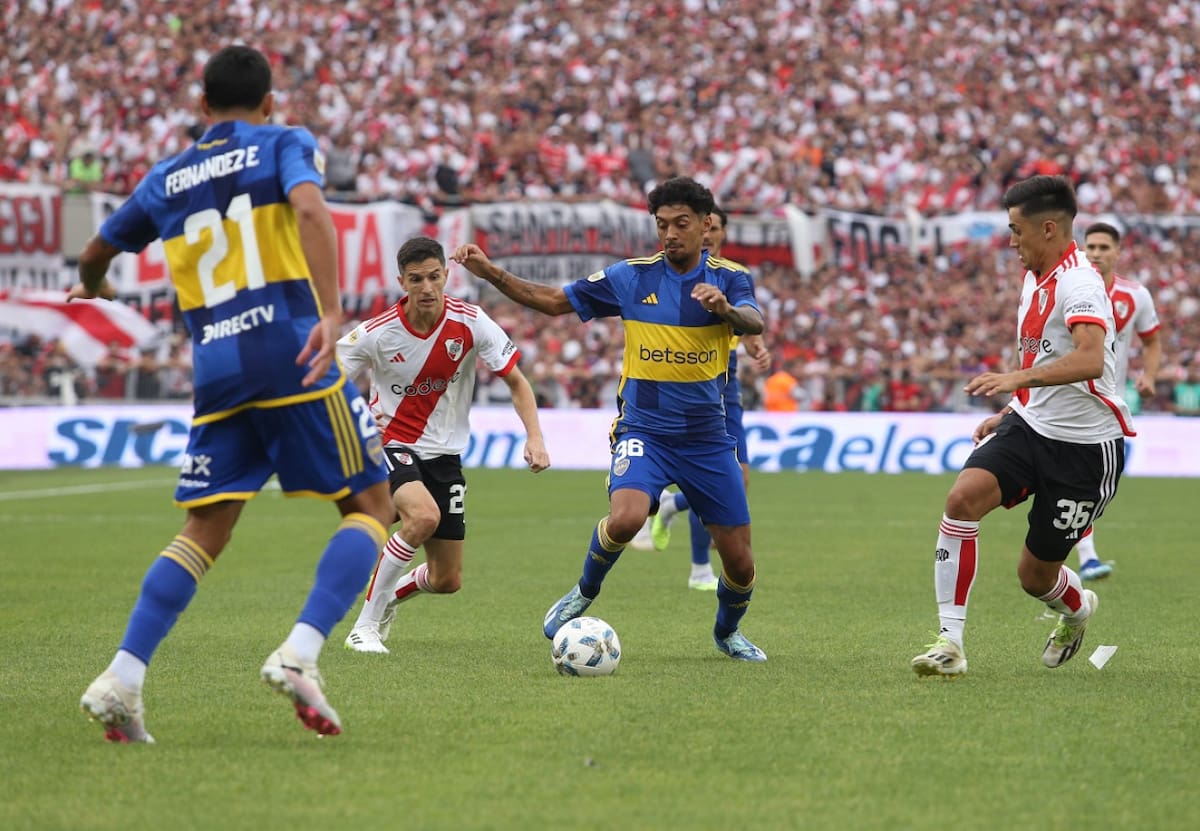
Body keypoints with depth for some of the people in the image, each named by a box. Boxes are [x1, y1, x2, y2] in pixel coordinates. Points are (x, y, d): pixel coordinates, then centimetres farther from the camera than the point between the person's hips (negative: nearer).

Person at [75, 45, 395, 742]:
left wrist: (95, 287, 57)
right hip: (292, 354, -4)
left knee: (205, 530, 10)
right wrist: (332, 312, -24)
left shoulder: (167, 180, 20)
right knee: (371, 507, 4)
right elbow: (310, 209, -15)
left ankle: (122, 680, -6)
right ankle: (299, 655, -15)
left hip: (216, 370, 4)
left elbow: (95, 256, 33)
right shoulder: (285, 145, 7)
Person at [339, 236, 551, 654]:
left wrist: (534, 436, -18)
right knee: (424, 516, -36)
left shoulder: (470, 322, -12)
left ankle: (389, 596, 41)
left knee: (446, 582, 5)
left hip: (444, 453, 4)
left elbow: (516, 381, -4)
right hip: (390, 445, -3)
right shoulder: (377, 333, -16)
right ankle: (365, 625, -22)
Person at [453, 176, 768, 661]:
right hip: (644, 430, -1)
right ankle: (584, 594, -1)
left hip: (707, 438, 1)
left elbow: (755, 324, -24)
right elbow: (554, 301, 6)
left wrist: (725, 308, -47)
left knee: (740, 562, 3)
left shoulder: (729, 278, -4)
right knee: (625, 517, -31)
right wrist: (490, 273, -6)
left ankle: (728, 632, 36)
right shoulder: (632, 277, 0)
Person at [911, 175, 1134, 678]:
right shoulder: (1035, 278, 10)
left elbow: (1089, 359, -37)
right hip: (1031, 427, 7)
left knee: (1036, 575, 3)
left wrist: (1019, 378, -48)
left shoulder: (1078, 281, -19)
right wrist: (1011, 412, 22)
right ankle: (950, 640, -20)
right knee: (963, 496, -21)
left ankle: (1077, 609, 41)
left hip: (1085, 446, -7)